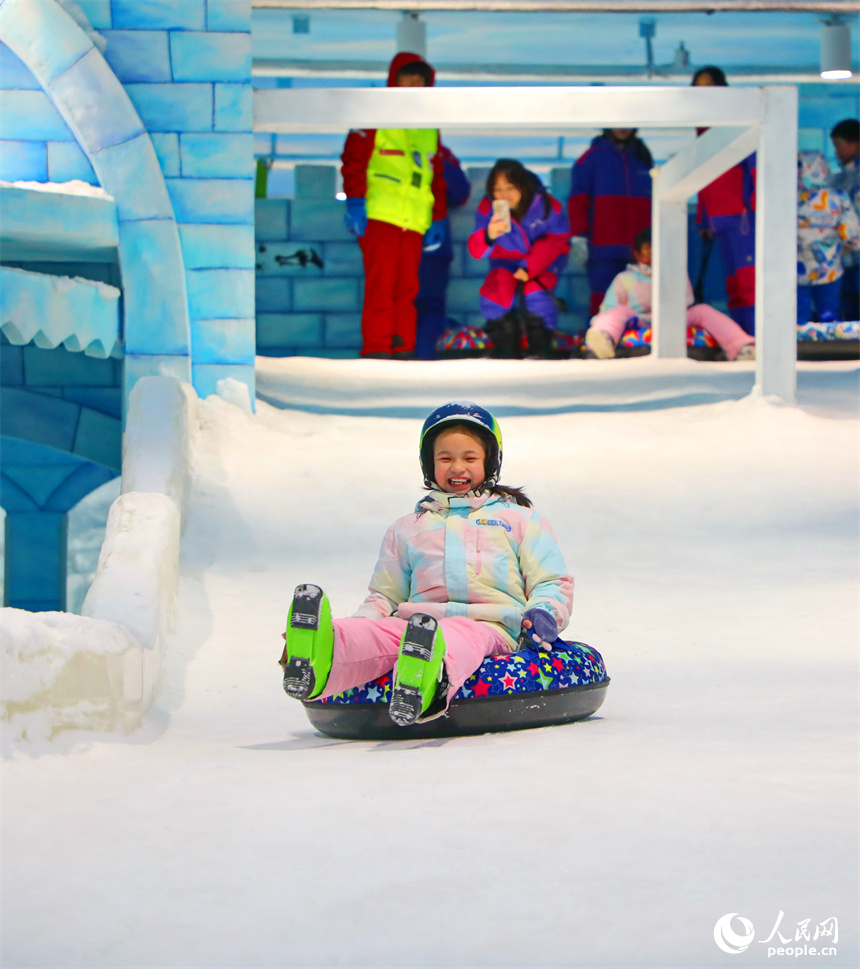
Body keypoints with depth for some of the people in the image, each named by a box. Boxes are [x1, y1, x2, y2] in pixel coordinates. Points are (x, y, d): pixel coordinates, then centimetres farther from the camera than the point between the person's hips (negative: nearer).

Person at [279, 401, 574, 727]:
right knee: (382, 632, -37)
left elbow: (552, 583, 19)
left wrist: (543, 614, -6)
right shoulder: (407, 529, 32)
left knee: (459, 636, -43)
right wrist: (359, 622, 8)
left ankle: (432, 678, -79)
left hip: (489, 629, -2)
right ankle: (317, 665, -70)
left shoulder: (518, 518, 26)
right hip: (414, 623, 2)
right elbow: (384, 597, 32)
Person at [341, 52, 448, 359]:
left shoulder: (429, 128, 24)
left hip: (415, 220, 5)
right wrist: (355, 201, -12)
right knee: (381, 283, -11)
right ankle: (376, 349, -11)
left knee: (407, 287, 0)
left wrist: (438, 218, 19)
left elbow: (437, 176, 26)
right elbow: (354, 159, -2)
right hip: (379, 216, -5)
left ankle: (402, 350, 2)